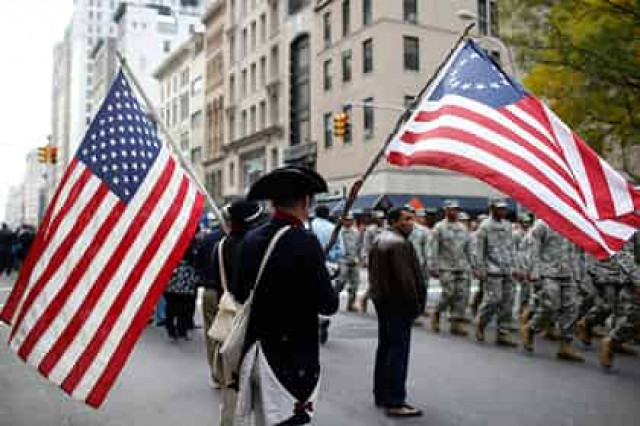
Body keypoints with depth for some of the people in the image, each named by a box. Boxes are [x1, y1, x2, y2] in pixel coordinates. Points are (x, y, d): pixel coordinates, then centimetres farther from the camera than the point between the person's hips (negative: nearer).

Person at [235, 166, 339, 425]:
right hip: (293, 356, -6)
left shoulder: (251, 239, 1)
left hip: (257, 350, 7)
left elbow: (241, 295, 11)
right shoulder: (305, 242, -17)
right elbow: (328, 305, -15)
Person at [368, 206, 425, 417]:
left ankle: (381, 394, 28)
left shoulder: (379, 239, 14)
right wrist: (415, 305, -16)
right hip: (398, 304, -11)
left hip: (382, 300, 11)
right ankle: (395, 402, -3)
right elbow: (406, 278, -23)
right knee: (398, 352, -6)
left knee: (385, 348, 18)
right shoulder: (399, 243, -19)